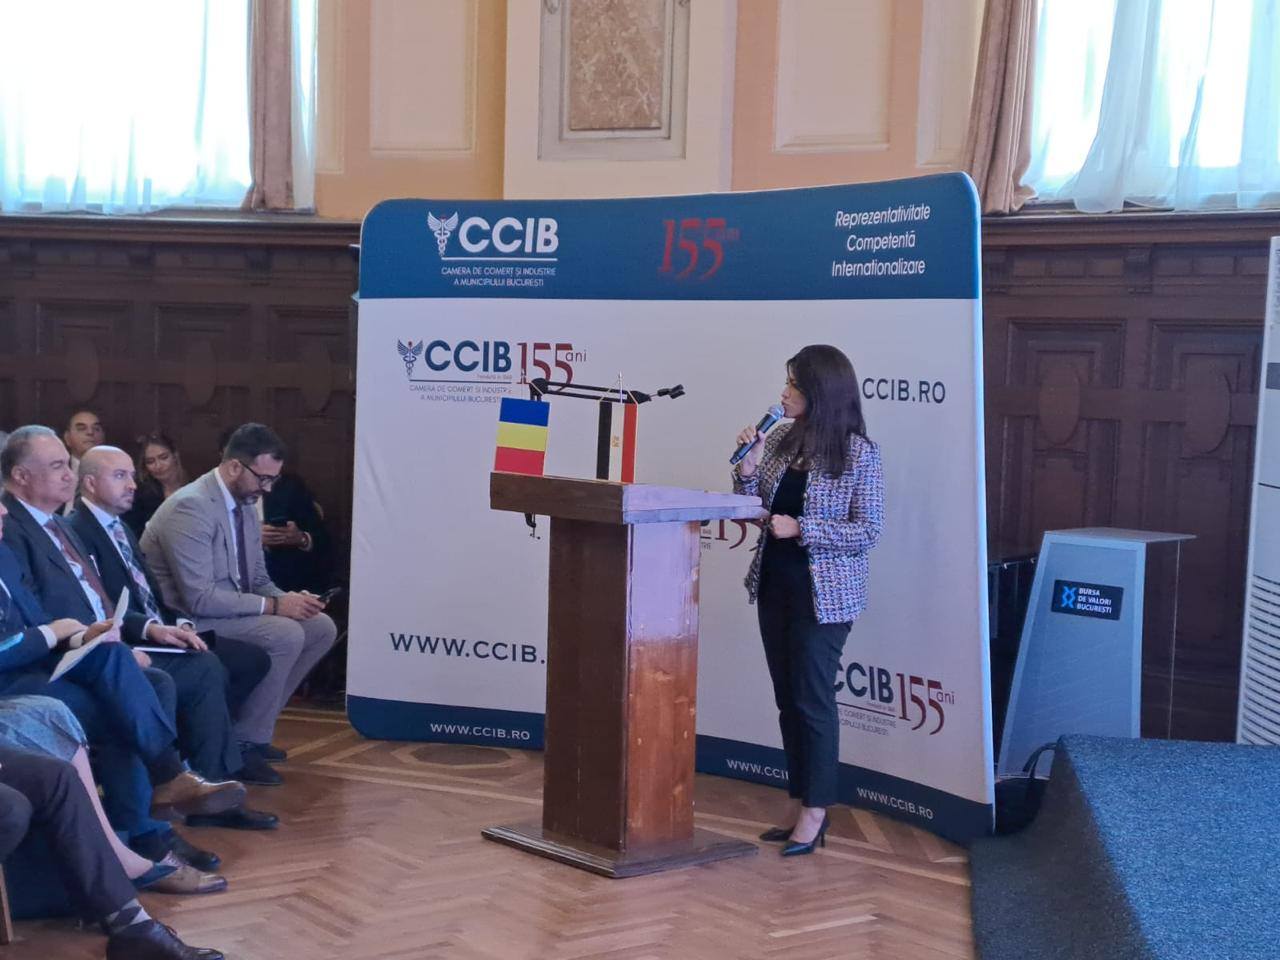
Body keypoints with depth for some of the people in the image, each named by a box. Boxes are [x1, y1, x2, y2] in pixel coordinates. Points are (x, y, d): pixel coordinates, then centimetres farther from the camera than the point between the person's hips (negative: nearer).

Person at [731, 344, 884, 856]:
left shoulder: (858, 452, -11)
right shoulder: (782, 440, 5)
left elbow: (868, 530, -12)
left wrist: (801, 530, -19)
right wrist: (748, 467, -7)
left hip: (823, 594, -6)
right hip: (775, 584, 6)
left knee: (812, 699, -1)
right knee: (788, 699, 12)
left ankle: (815, 811, 11)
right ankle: (805, 805, 23)